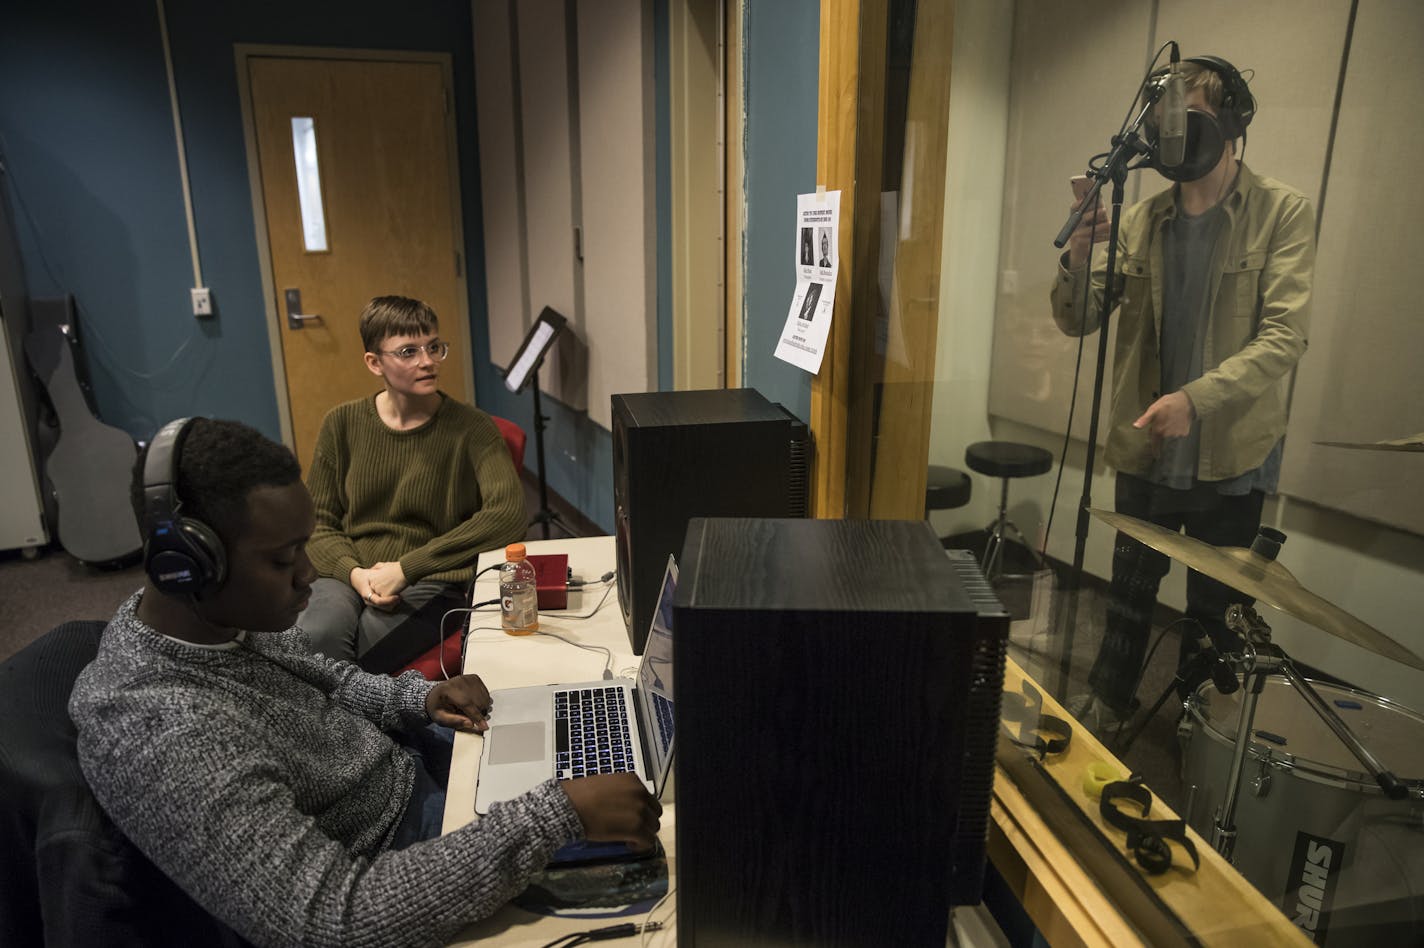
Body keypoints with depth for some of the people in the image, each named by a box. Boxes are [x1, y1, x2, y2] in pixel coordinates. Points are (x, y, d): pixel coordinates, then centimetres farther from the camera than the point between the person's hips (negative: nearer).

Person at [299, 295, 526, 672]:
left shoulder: (470, 427, -4)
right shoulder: (342, 424, 7)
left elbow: (509, 514, -19)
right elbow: (318, 523, 10)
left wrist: (406, 568, -21)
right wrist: (354, 573, -13)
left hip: (430, 583, -2)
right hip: (347, 574, 3)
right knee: (317, 637, -31)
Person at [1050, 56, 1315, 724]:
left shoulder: (1282, 213, -7)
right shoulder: (1141, 220, 3)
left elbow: (1284, 336, -16)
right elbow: (1077, 322, 1)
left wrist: (1197, 397, -30)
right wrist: (1077, 260, -18)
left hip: (1231, 457, -3)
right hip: (1145, 450, 3)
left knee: (1213, 611, 12)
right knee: (1130, 591, 17)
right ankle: (1108, 700, 36)